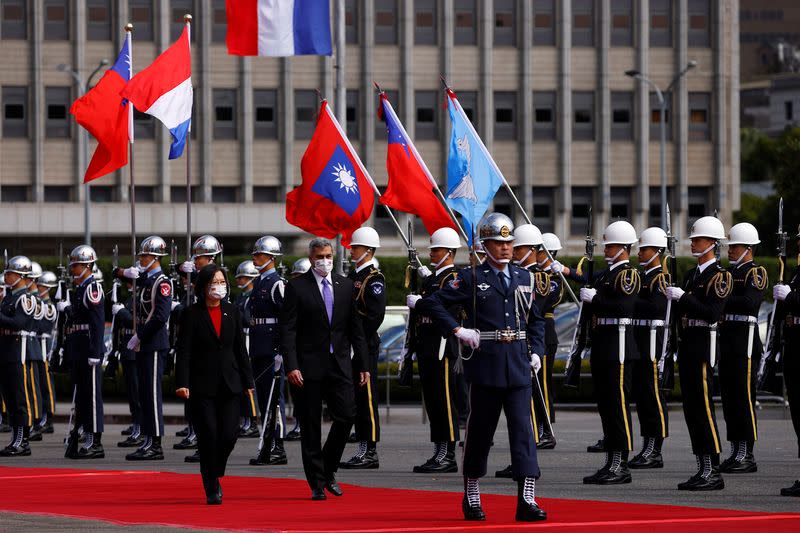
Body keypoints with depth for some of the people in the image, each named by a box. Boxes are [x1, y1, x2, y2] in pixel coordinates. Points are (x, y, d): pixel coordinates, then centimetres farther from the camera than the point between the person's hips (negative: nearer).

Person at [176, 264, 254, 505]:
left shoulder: (232, 312, 10)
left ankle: (214, 474, 21)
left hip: (230, 384, 3)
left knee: (229, 435, -6)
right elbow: (184, 351, -8)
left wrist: (248, 381, 10)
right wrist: (182, 383, -18)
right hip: (202, 386, -3)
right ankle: (212, 489, 4)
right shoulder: (191, 314, -3)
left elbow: (240, 348, 13)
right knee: (209, 437, -6)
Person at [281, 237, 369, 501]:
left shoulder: (345, 286, 11)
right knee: (311, 426, 1)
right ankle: (317, 483, 7)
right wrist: (291, 366, -16)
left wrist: (363, 365, 8)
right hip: (309, 366, -3)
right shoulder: (297, 287, -2)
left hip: (339, 365, 3)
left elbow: (355, 328, 13)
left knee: (347, 415, -6)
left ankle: (328, 470, 14)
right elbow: (288, 330, -7)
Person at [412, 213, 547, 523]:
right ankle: (471, 496, 19)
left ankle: (526, 500, -12)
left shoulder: (524, 279, 12)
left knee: (522, 428, -6)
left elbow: (536, 320, 22)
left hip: (518, 367, 3)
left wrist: (536, 352, 8)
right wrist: (458, 330, -13)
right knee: (480, 429, 6)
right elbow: (433, 304, -4)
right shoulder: (471, 279, -2)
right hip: (485, 364, -3)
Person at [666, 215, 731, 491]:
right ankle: (703, 468, 11)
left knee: (703, 407, -10)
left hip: (704, 344, -9)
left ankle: (713, 472, -9)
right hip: (687, 344, 9)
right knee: (691, 408, 8)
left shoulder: (719, 275, -8)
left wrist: (683, 296, -19)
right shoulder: (692, 274, 17)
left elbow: (713, 313, -19)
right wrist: (674, 298, 3)